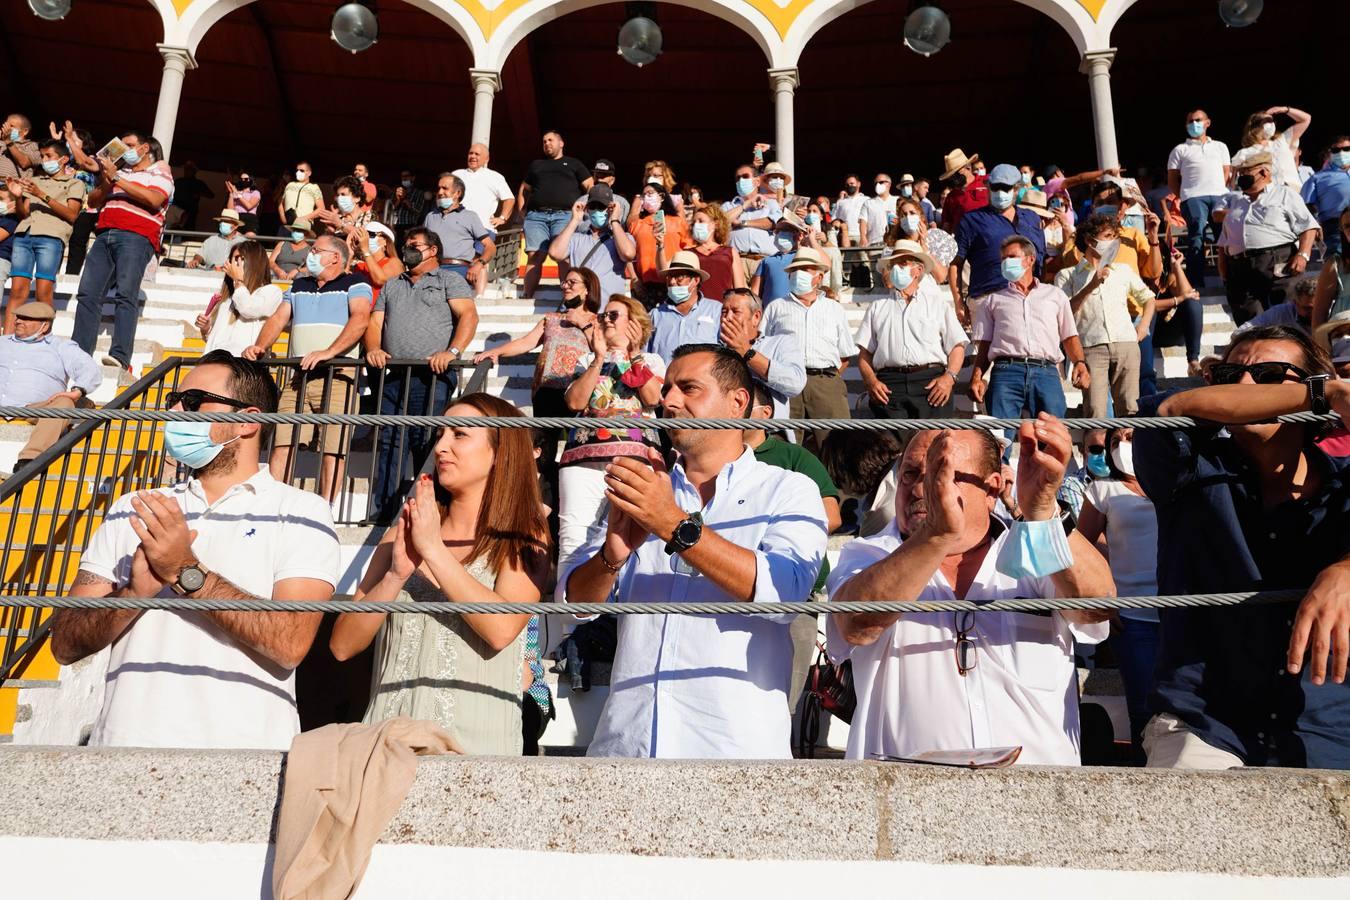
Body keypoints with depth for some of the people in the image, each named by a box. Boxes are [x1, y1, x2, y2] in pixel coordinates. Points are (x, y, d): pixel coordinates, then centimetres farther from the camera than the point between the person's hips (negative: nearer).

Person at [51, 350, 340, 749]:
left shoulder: (301, 511, 3)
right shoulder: (133, 510, 16)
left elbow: (291, 644, -10)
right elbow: (65, 644, 10)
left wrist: (186, 572, -12)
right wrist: (134, 593, -7)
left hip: (242, 743, -3)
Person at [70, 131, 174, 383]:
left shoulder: (159, 172, 11)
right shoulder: (119, 170, 29)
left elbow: (154, 200, -9)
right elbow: (93, 201, 24)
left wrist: (116, 179, -6)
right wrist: (105, 181, 6)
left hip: (136, 237, -6)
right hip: (105, 235, 6)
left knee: (126, 294, -20)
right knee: (88, 294, -7)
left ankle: (120, 359, -31)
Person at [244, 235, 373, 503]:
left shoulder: (354, 283, 4)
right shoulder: (299, 286, 25)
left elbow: (360, 318, -12)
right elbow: (278, 319, 19)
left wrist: (329, 352, -24)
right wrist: (259, 347, -1)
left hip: (337, 377, -6)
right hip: (298, 376, 6)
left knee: (332, 449, -9)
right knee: (281, 445, -2)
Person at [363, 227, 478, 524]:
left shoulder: (449, 280, 11)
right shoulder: (392, 286, 28)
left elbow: (468, 315, -5)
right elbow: (375, 323, 20)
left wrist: (452, 351, -20)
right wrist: (373, 349, -3)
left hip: (432, 376, -5)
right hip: (394, 376, 5)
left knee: (426, 443, -10)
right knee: (389, 442, -1)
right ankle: (385, 515, 1)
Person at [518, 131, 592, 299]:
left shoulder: (574, 163, 19)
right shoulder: (536, 164, 28)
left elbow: (590, 187, 12)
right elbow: (523, 190, 28)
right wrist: (521, 212, 13)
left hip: (564, 215, -2)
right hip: (536, 215, 3)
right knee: (535, 256, -9)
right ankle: (527, 296, -13)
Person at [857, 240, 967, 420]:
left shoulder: (939, 304, 19)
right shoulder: (877, 307, 22)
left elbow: (957, 346, 11)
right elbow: (865, 352, 14)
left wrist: (949, 377, -7)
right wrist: (870, 381, -5)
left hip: (931, 382, -1)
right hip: (889, 385, 1)